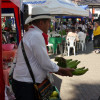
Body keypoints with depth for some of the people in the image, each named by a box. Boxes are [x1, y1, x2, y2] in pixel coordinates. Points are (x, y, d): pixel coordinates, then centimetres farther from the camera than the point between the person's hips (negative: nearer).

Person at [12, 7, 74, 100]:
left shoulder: (31, 34, 13)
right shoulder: (36, 35, -19)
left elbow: (41, 61, 19)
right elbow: (45, 63, -17)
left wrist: (58, 70, 16)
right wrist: (62, 70, -1)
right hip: (26, 85, -10)